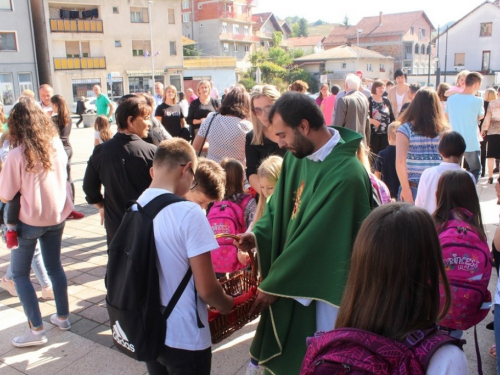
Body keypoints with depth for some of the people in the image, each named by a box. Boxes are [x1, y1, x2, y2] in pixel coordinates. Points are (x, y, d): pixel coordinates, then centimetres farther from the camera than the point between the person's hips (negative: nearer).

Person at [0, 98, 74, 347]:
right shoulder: (56, 145, -5)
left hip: (30, 221, -5)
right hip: (57, 216, 5)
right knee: (54, 267, 21)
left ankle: (37, 330, 12)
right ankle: (62, 317, 31)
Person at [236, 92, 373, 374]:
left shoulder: (345, 175, -27)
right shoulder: (297, 156, -1)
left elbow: (316, 240, -24)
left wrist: (273, 285, -14)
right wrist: (259, 234, -10)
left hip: (321, 292, -7)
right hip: (292, 279, 7)